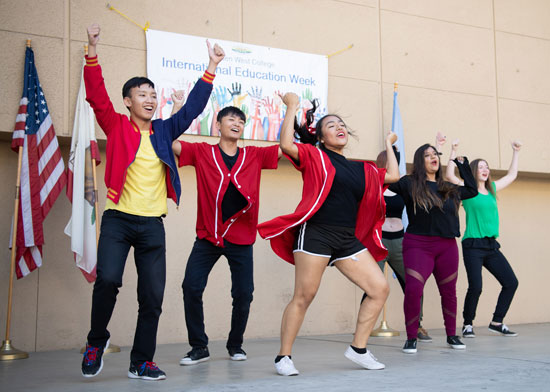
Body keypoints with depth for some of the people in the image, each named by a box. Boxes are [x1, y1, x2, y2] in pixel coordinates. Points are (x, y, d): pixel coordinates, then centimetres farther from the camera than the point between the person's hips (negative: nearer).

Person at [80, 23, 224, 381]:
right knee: (108, 279, -20)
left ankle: (142, 362, 13)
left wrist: (211, 69, 9)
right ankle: (97, 342, 7)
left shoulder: (164, 131, 13)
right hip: (118, 219, -3)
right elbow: (97, 96, -7)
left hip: (152, 224, 3)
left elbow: (193, 107, 13)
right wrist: (92, 52, -16)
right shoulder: (116, 126, 4)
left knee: (153, 296, 0)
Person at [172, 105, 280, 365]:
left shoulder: (254, 156, 9)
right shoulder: (202, 152, 4)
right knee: (191, 288, -7)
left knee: (243, 293, 3)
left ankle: (235, 345, 25)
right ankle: (199, 347, 9)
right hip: (207, 236, -1)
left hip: (241, 238, 1)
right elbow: (170, 142, -6)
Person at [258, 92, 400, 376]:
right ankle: (284, 357, 6)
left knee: (380, 289, 0)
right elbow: (287, 145, -13)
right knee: (304, 297, -7)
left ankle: (358, 349, 12)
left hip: (348, 239, 6)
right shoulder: (315, 157, 3)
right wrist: (292, 106, -5)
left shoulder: (361, 168, 19)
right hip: (316, 234, -6)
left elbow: (393, 175, 23)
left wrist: (388, 144, 33)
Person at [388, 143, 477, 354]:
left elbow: (472, 190, 29)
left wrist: (463, 166, 28)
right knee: (413, 290, -16)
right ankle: (411, 338, -1)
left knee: (448, 291, 9)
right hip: (418, 245, -5)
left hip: (447, 247, 5)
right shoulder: (409, 184, 1)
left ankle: (451, 335, 24)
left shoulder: (449, 189, 16)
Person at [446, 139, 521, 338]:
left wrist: (516, 152, 29)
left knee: (511, 282, 1)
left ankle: (497, 322, 13)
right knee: (475, 286, -14)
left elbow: (511, 175, 29)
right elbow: (450, 176, -16)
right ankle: (468, 325, 6)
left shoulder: (492, 189, 16)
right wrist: (454, 151, -16)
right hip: (473, 245, -6)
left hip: (491, 246, 7)